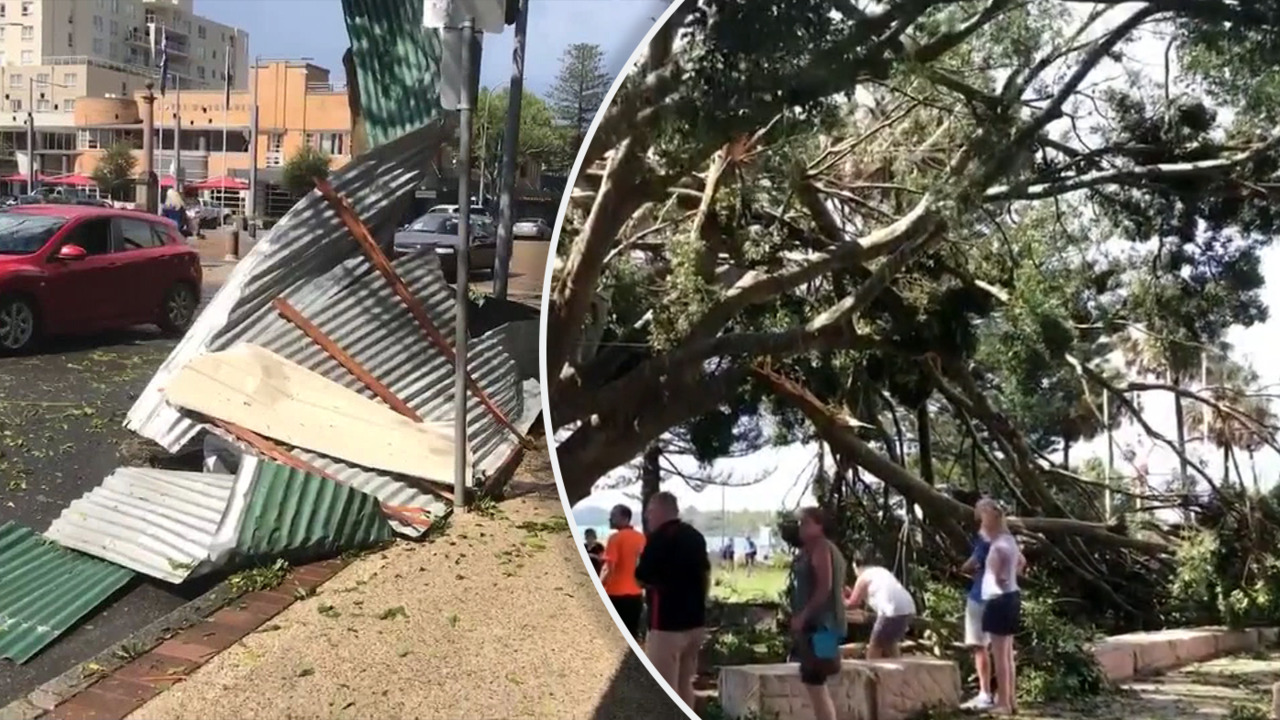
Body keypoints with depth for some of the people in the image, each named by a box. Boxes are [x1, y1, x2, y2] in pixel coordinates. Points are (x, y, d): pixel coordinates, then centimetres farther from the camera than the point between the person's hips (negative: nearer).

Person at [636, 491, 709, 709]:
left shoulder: (659, 538, -14)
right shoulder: (695, 536, 12)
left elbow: (643, 579, -11)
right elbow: (705, 575, 19)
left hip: (667, 623, -8)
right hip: (695, 621, 8)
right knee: (684, 683, 17)